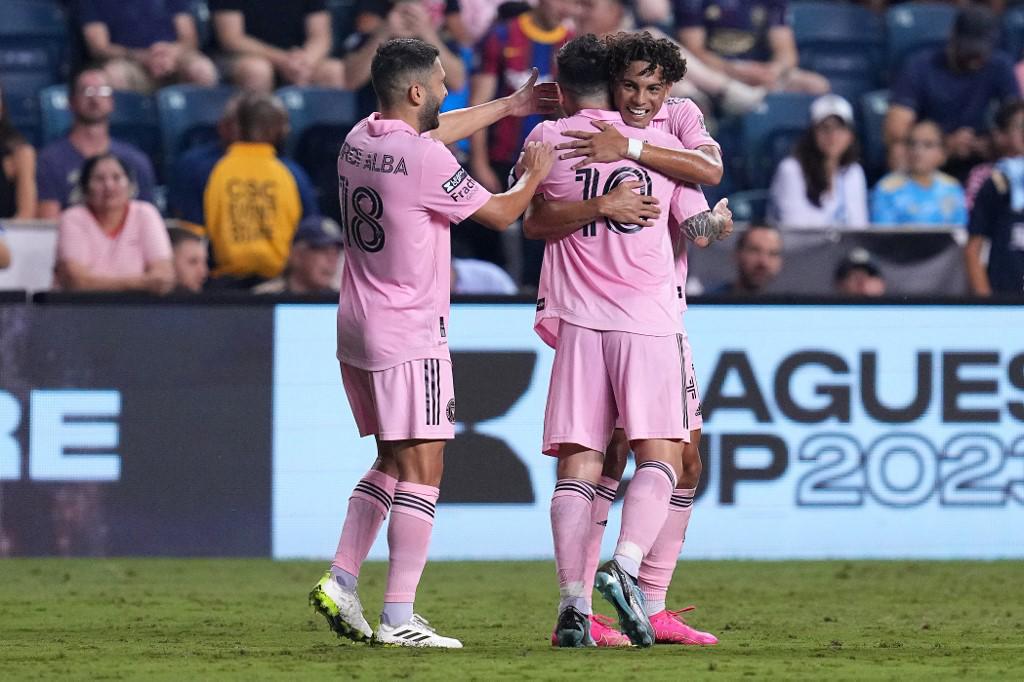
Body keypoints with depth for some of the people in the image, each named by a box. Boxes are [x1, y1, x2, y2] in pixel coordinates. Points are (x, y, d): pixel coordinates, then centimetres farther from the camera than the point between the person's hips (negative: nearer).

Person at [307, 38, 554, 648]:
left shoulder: (358, 142, 8)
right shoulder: (425, 159, -17)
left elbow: (440, 128, 27)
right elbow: (500, 213, -6)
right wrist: (535, 175, 13)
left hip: (356, 330, 9)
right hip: (409, 335, -9)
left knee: (391, 463, 19)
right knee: (421, 469, -7)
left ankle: (341, 581, 11)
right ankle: (398, 617, -12)